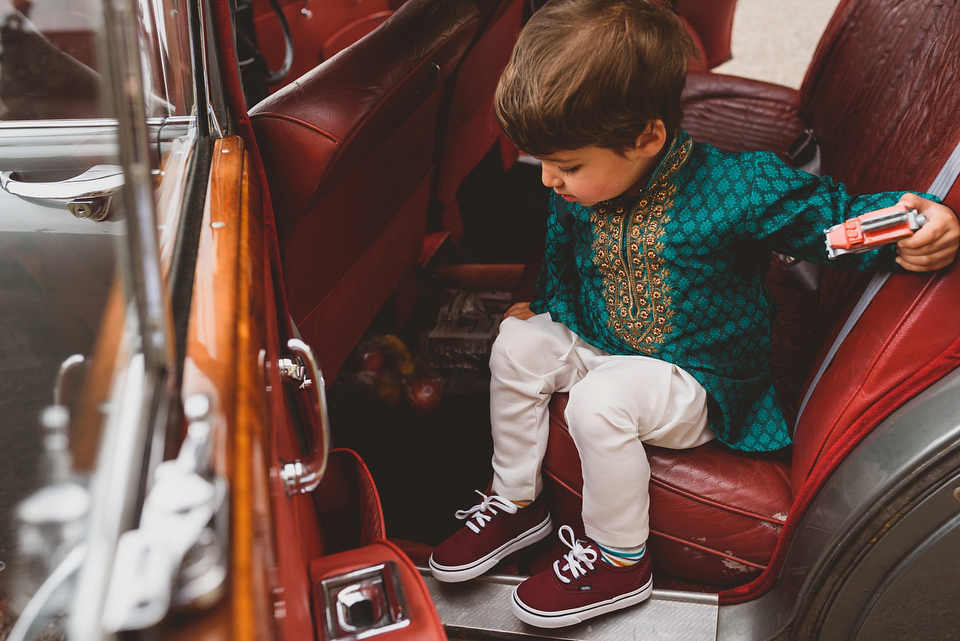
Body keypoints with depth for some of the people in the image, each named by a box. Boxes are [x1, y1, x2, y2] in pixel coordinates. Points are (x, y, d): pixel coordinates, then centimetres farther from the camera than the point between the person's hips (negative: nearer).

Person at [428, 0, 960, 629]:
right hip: (602, 343, 7)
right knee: (517, 347, -6)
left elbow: (832, 213, -17)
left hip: (699, 384, -7)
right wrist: (548, 305, 6)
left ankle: (621, 561, -4)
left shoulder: (736, 188, -28)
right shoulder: (577, 192, -9)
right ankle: (519, 504, 13)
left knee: (599, 401, -30)